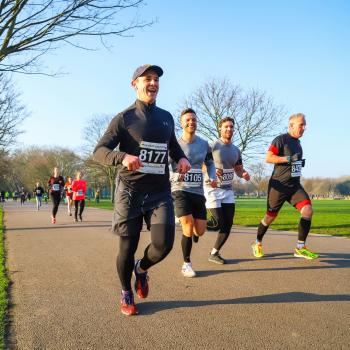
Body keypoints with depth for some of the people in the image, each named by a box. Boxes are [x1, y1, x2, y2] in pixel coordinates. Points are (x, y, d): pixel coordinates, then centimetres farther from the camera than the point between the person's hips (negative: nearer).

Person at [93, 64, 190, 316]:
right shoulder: (124, 118, -1)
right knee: (128, 247, 2)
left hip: (160, 192, 4)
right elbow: (99, 151, -8)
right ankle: (126, 293, 29)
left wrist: (182, 157, 7)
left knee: (164, 244, -8)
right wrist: (123, 157, -29)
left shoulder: (166, 117, 13)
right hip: (130, 191, -3)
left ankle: (141, 269, 27)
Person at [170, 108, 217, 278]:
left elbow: (210, 163, 21)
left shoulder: (204, 144, 6)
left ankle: (193, 234, 45)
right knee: (188, 228, -16)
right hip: (180, 191, -4)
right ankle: (186, 264, 5)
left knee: (200, 230, 4)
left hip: (198, 192, 4)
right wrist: (175, 176, -25)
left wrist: (213, 177, 1)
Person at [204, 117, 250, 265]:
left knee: (228, 224, -1)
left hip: (228, 190, 6)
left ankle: (214, 253, 14)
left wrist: (244, 174, -3)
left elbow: (239, 169, 20)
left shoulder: (236, 150, 10)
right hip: (212, 189, -6)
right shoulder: (212, 146, -10)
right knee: (219, 223, -11)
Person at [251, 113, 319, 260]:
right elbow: (268, 158, -19)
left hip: (295, 185, 7)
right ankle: (257, 243, 28)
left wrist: (300, 163, 16)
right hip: (279, 185, -6)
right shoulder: (281, 139, -10)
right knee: (271, 216, 5)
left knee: (308, 210, -13)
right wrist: (288, 158, -23)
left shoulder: (297, 143, 15)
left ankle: (300, 248, -5)